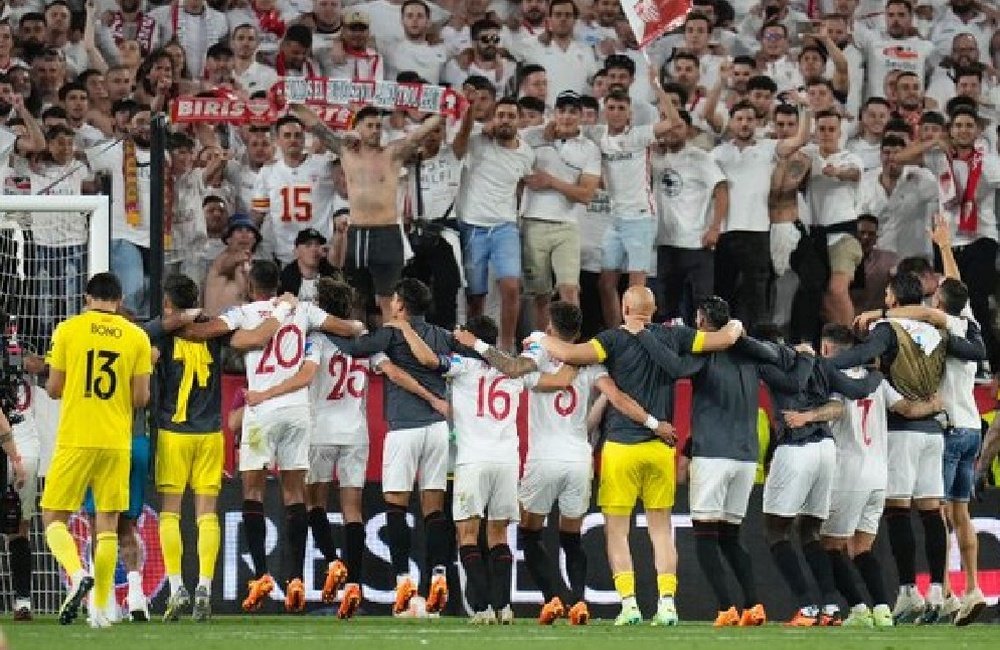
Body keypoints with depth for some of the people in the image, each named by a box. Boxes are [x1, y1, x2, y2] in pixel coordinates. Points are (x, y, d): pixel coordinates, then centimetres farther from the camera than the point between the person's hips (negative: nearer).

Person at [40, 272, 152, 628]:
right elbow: (141, 398, 1)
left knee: (54, 517, 6)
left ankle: (78, 573, -21)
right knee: (107, 524, 7)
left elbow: (54, 388, 2)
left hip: (75, 439, -2)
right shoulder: (137, 337, 2)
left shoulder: (68, 330, -2)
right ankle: (101, 608, 2)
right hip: (116, 441, 2)